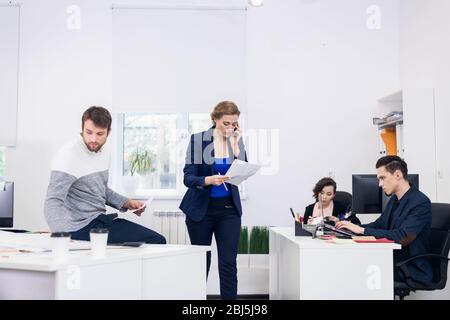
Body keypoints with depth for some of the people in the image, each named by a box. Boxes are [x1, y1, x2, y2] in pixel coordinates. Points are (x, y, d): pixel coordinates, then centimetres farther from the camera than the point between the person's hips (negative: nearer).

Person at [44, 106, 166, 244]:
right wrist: (62, 236, -43)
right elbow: (53, 202, -26)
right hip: (82, 227, -8)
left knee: (158, 240, -3)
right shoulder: (68, 155, -17)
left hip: (102, 218, 8)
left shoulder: (103, 150, 9)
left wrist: (127, 203, 11)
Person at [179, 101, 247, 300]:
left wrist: (235, 145, -15)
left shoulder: (236, 141, 2)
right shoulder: (198, 139, -7)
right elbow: (188, 177, -12)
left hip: (229, 209, 2)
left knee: (228, 263, -4)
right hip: (201, 209, -2)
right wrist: (207, 180, -31)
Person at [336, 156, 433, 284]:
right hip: (393, 261, 7)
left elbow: (402, 237, -27)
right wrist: (354, 227, -4)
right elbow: (379, 224, 16)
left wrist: (362, 230, -25)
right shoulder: (394, 199, 9)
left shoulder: (421, 202, -17)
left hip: (413, 271, -7)